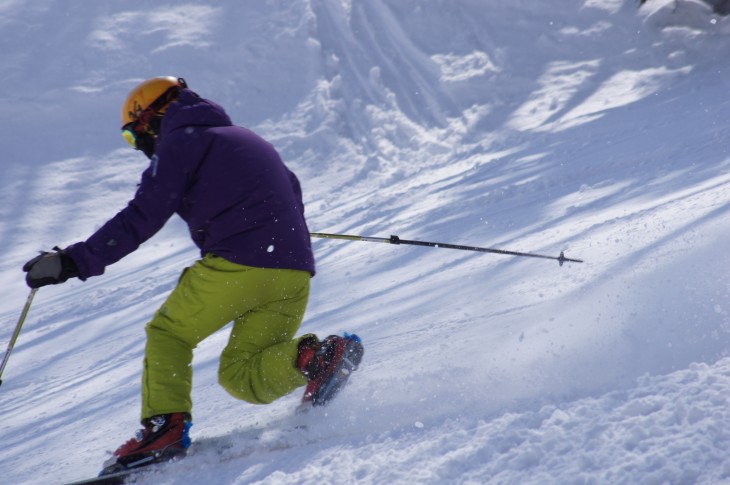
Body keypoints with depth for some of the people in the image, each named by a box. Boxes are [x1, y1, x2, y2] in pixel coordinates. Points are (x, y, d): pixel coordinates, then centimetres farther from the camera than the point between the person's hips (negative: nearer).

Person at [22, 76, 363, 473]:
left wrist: (75, 261, -5)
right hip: (294, 273, 7)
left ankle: (165, 424, -5)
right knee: (238, 375, 13)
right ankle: (311, 357, -11)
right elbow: (291, 192, 38)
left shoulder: (180, 143, 5)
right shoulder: (247, 139, 28)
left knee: (167, 334, 13)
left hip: (236, 264, -7)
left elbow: (140, 219, -6)